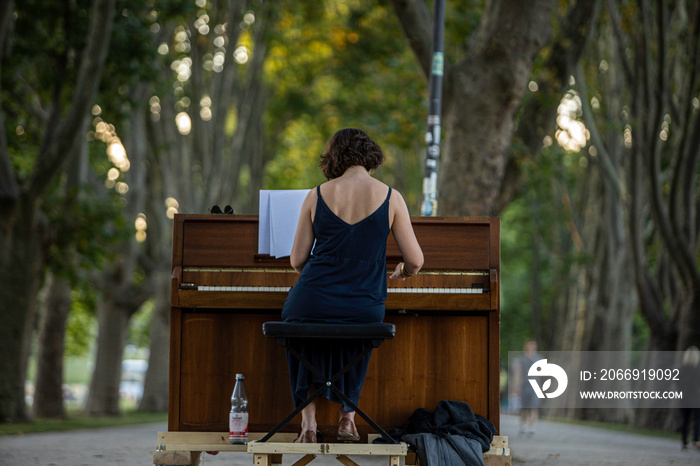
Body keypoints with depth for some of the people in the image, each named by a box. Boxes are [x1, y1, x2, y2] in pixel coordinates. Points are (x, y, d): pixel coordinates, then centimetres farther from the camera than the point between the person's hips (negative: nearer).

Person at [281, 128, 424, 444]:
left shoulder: (317, 196, 2)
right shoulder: (390, 197, -1)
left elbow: (297, 260, 6)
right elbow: (415, 261, 2)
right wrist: (403, 272, 27)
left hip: (312, 302, 0)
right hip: (364, 308, 0)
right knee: (354, 334, 37)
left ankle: (308, 420, 24)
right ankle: (347, 415, 34)